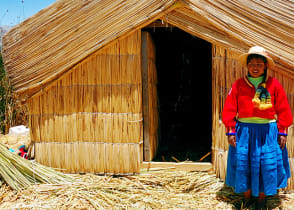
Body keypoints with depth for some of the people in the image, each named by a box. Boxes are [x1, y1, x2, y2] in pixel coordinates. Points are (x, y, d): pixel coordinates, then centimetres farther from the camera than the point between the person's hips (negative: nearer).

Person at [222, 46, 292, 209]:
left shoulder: (274, 85, 0)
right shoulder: (238, 85, 0)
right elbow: (229, 110, 1)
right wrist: (230, 131, -2)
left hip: (267, 132, 0)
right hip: (244, 131, 0)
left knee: (266, 166, 5)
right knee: (243, 164, 6)